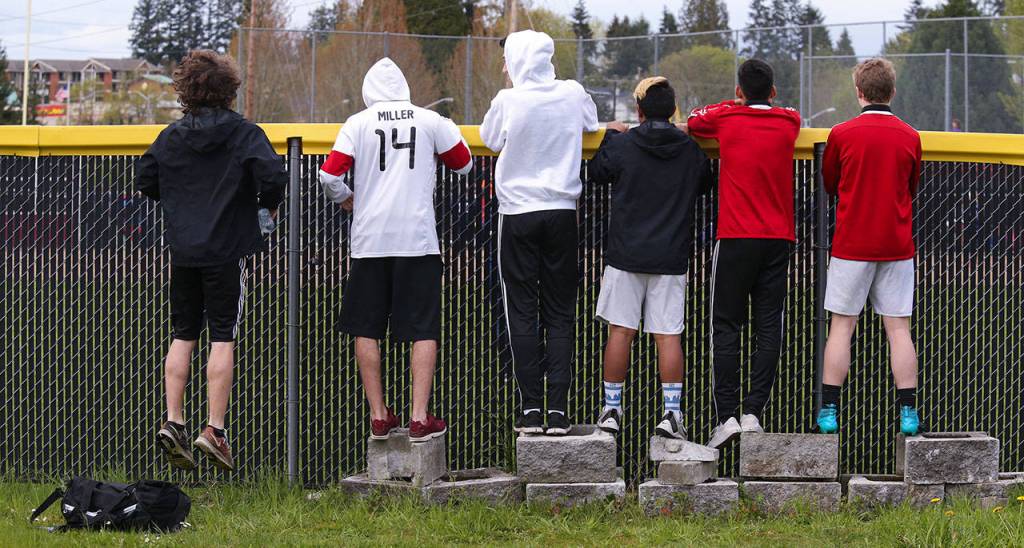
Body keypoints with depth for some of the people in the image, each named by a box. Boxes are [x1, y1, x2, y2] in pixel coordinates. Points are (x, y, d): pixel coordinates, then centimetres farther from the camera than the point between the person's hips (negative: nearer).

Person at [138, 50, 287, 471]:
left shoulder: (172, 136, 4)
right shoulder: (244, 134, -7)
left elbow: (145, 180, 7)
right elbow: (273, 175, -19)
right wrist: (267, 205, 1)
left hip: (183, 250, 4)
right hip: (228, 249, -4)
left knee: (183, 336, 12)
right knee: (223, 338, 0)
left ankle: (173, 421, 4)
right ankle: (214, 429, -5)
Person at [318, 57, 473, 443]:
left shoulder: (358, 124, 1)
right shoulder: (431, 122, 3)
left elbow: (329, 175, -4)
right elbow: (463, 164, 16)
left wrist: (345, 198, 17)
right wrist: (450, 131, 33)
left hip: (369, 239, 0)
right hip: (418, 239, 0)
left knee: (367, 329, 11)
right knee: (423, 330, 3)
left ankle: (379, 417, 10)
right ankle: (419, 418, -3)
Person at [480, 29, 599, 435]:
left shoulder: (509, 100, -11)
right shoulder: (573, 94, -1)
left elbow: (490, 140, 5)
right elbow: (591, 126, 18)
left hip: (518, 214, -2)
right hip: (562, 214, 2)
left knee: (522, 314, 3)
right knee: (560, 316, 6)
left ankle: (531, 409, -2)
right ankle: (558, 409, -2)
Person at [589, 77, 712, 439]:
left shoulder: (621, 145, -7)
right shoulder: (692, 151, 1)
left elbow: (596, 173, 10)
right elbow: (704, 185, 19)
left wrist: (610, 135, 23)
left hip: (625, 256, -1)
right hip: (671, 260, 1)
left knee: (621, 331, 5)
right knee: (668, 335, 2)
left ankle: (611, 409, 9)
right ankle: (672, 413, -2)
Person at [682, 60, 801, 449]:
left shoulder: (726, 119, -1)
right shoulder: (788, 123, 5)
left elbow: (692, 122, 19)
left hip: (736, 239, -2)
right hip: (778, 240, 2)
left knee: (726, 328, 1)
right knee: (769, 329, 3)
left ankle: (726, 416, -8)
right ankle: (753, 413, -4)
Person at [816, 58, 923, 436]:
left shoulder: (842, 134, -6)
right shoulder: (910, 137, 0)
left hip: (852, 245, -2)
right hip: (897, 246, 2)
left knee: (841, 327, 4)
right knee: (898, 328, 4)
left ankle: (829, 412, 2)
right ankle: (908, 414, 0)